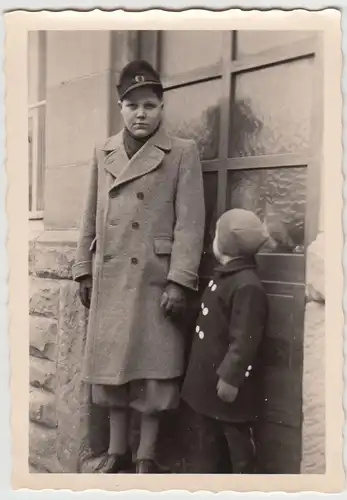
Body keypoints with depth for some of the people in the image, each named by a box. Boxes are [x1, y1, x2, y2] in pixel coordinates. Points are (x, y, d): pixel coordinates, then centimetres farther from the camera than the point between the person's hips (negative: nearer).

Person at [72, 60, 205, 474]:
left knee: (154, 368, 3)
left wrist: (179, 281, -14)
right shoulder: (103, 154, 11)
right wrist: (83, 271, 10)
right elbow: (91, 219, 13)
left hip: (156, 279, -4)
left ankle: (146, 457, 19)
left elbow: (190, 222, -8)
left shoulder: (183, 153, -1)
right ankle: (116, 451, 26)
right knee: (111, 364, 11)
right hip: (110, 279, 4)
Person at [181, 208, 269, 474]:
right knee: (204, 441, 20)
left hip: (227, 383, -10)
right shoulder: (223, 276, 9)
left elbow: (244, 340, -27)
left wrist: (230, 377, -25)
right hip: (206, 380, 10)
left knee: (239, 443, 7)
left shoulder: (247, 286, -23)